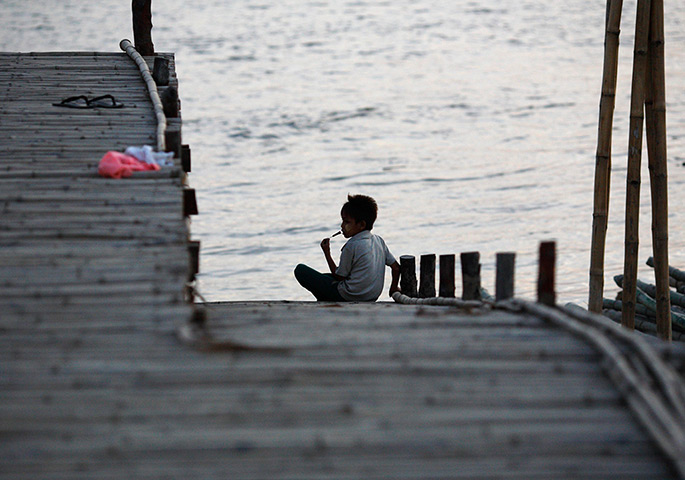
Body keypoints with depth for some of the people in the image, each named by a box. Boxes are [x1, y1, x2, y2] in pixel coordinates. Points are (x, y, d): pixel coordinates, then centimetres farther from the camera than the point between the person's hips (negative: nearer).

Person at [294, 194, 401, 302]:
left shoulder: (352, 246, -17)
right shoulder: (378, 241, 3)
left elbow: (339, 276, -10)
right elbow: (396, 267, 5)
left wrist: (327, 253, -2)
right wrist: (394, 289, 18)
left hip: (349, 298, -9)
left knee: (300, 270, -3)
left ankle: (324, 300, 7)